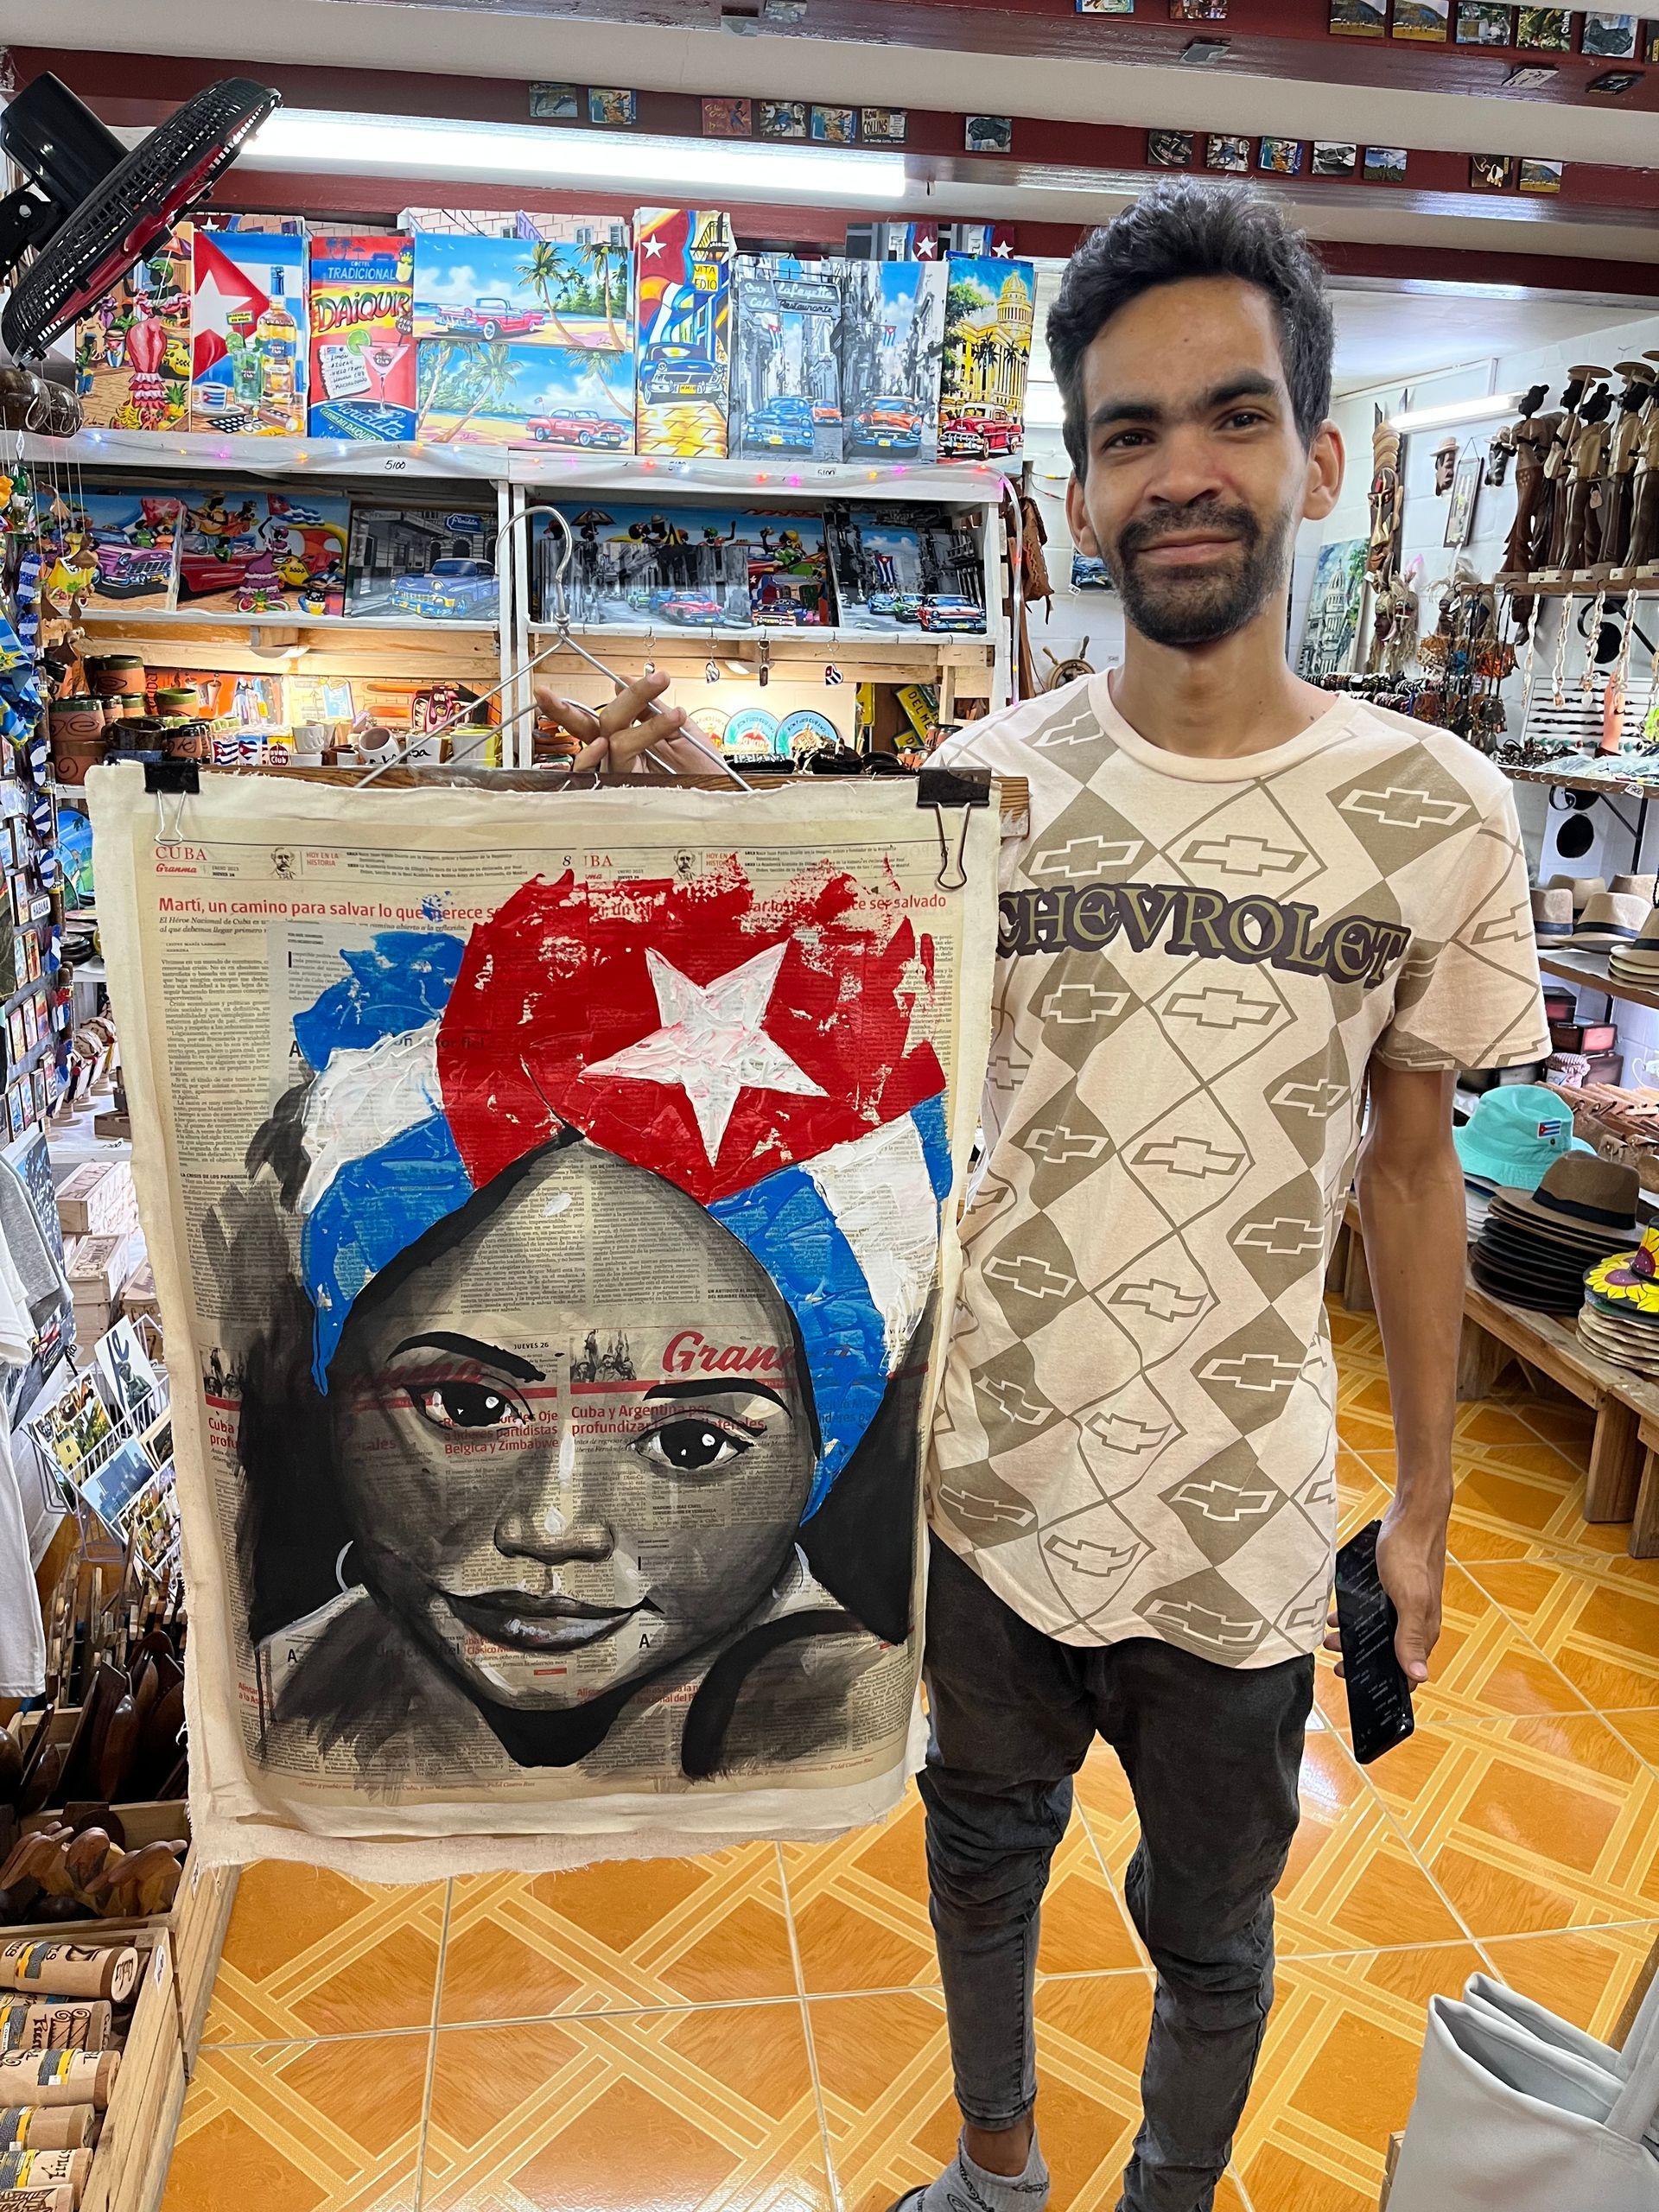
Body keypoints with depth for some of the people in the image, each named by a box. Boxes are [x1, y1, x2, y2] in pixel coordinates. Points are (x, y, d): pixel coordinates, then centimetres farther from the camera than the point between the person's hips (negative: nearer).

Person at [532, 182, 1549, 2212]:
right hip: (982, 1482, 2)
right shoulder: (977, 785, -7)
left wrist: (1424, 1499, 4)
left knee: (1210, 1930, 22)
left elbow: (1409, 1164, 1)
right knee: (982, 1849, 26)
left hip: (1238, 1521, -1)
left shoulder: (1435, 812, -7)